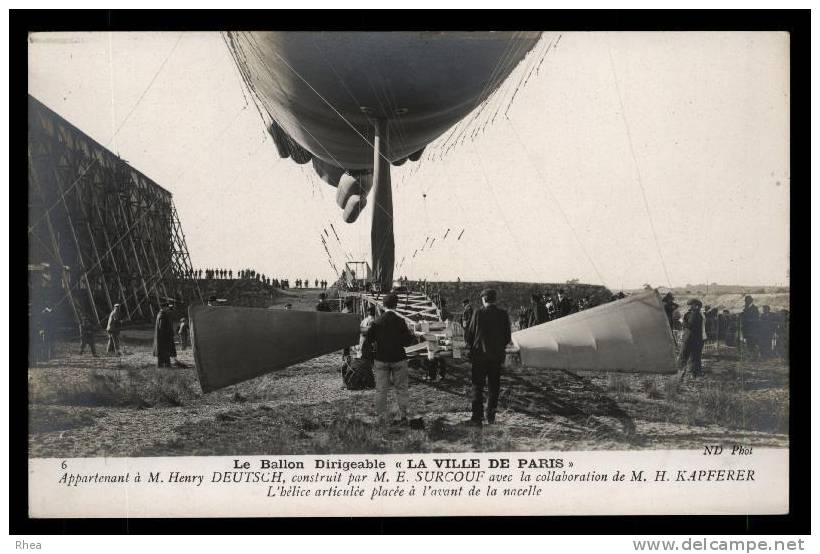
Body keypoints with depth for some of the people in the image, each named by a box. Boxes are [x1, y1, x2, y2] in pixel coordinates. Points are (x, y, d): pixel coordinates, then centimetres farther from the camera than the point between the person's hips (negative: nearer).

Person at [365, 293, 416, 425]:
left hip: (381, 359, 1)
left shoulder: (377, 321, -4)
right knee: (401, 388, 8)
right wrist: (414, 337, 13)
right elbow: (407, 341, -8)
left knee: (381, 389, 7)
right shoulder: (400, 321, -10)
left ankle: (382, 418, 8)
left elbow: (368, 340, 0)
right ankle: (403, 416, 8)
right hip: (398, 359, -1)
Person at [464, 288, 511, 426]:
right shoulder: (503, 314, -4)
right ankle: (491, 416, 15)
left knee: (477, 386, 5)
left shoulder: (478, 313, -10)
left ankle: (477, 417, 1)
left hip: (479, 354, -2)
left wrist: (472, 347, 14)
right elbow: (508, 337, 3)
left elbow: (468, 335, -4)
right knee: (493, 387, 13)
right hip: (497, 355, 2)